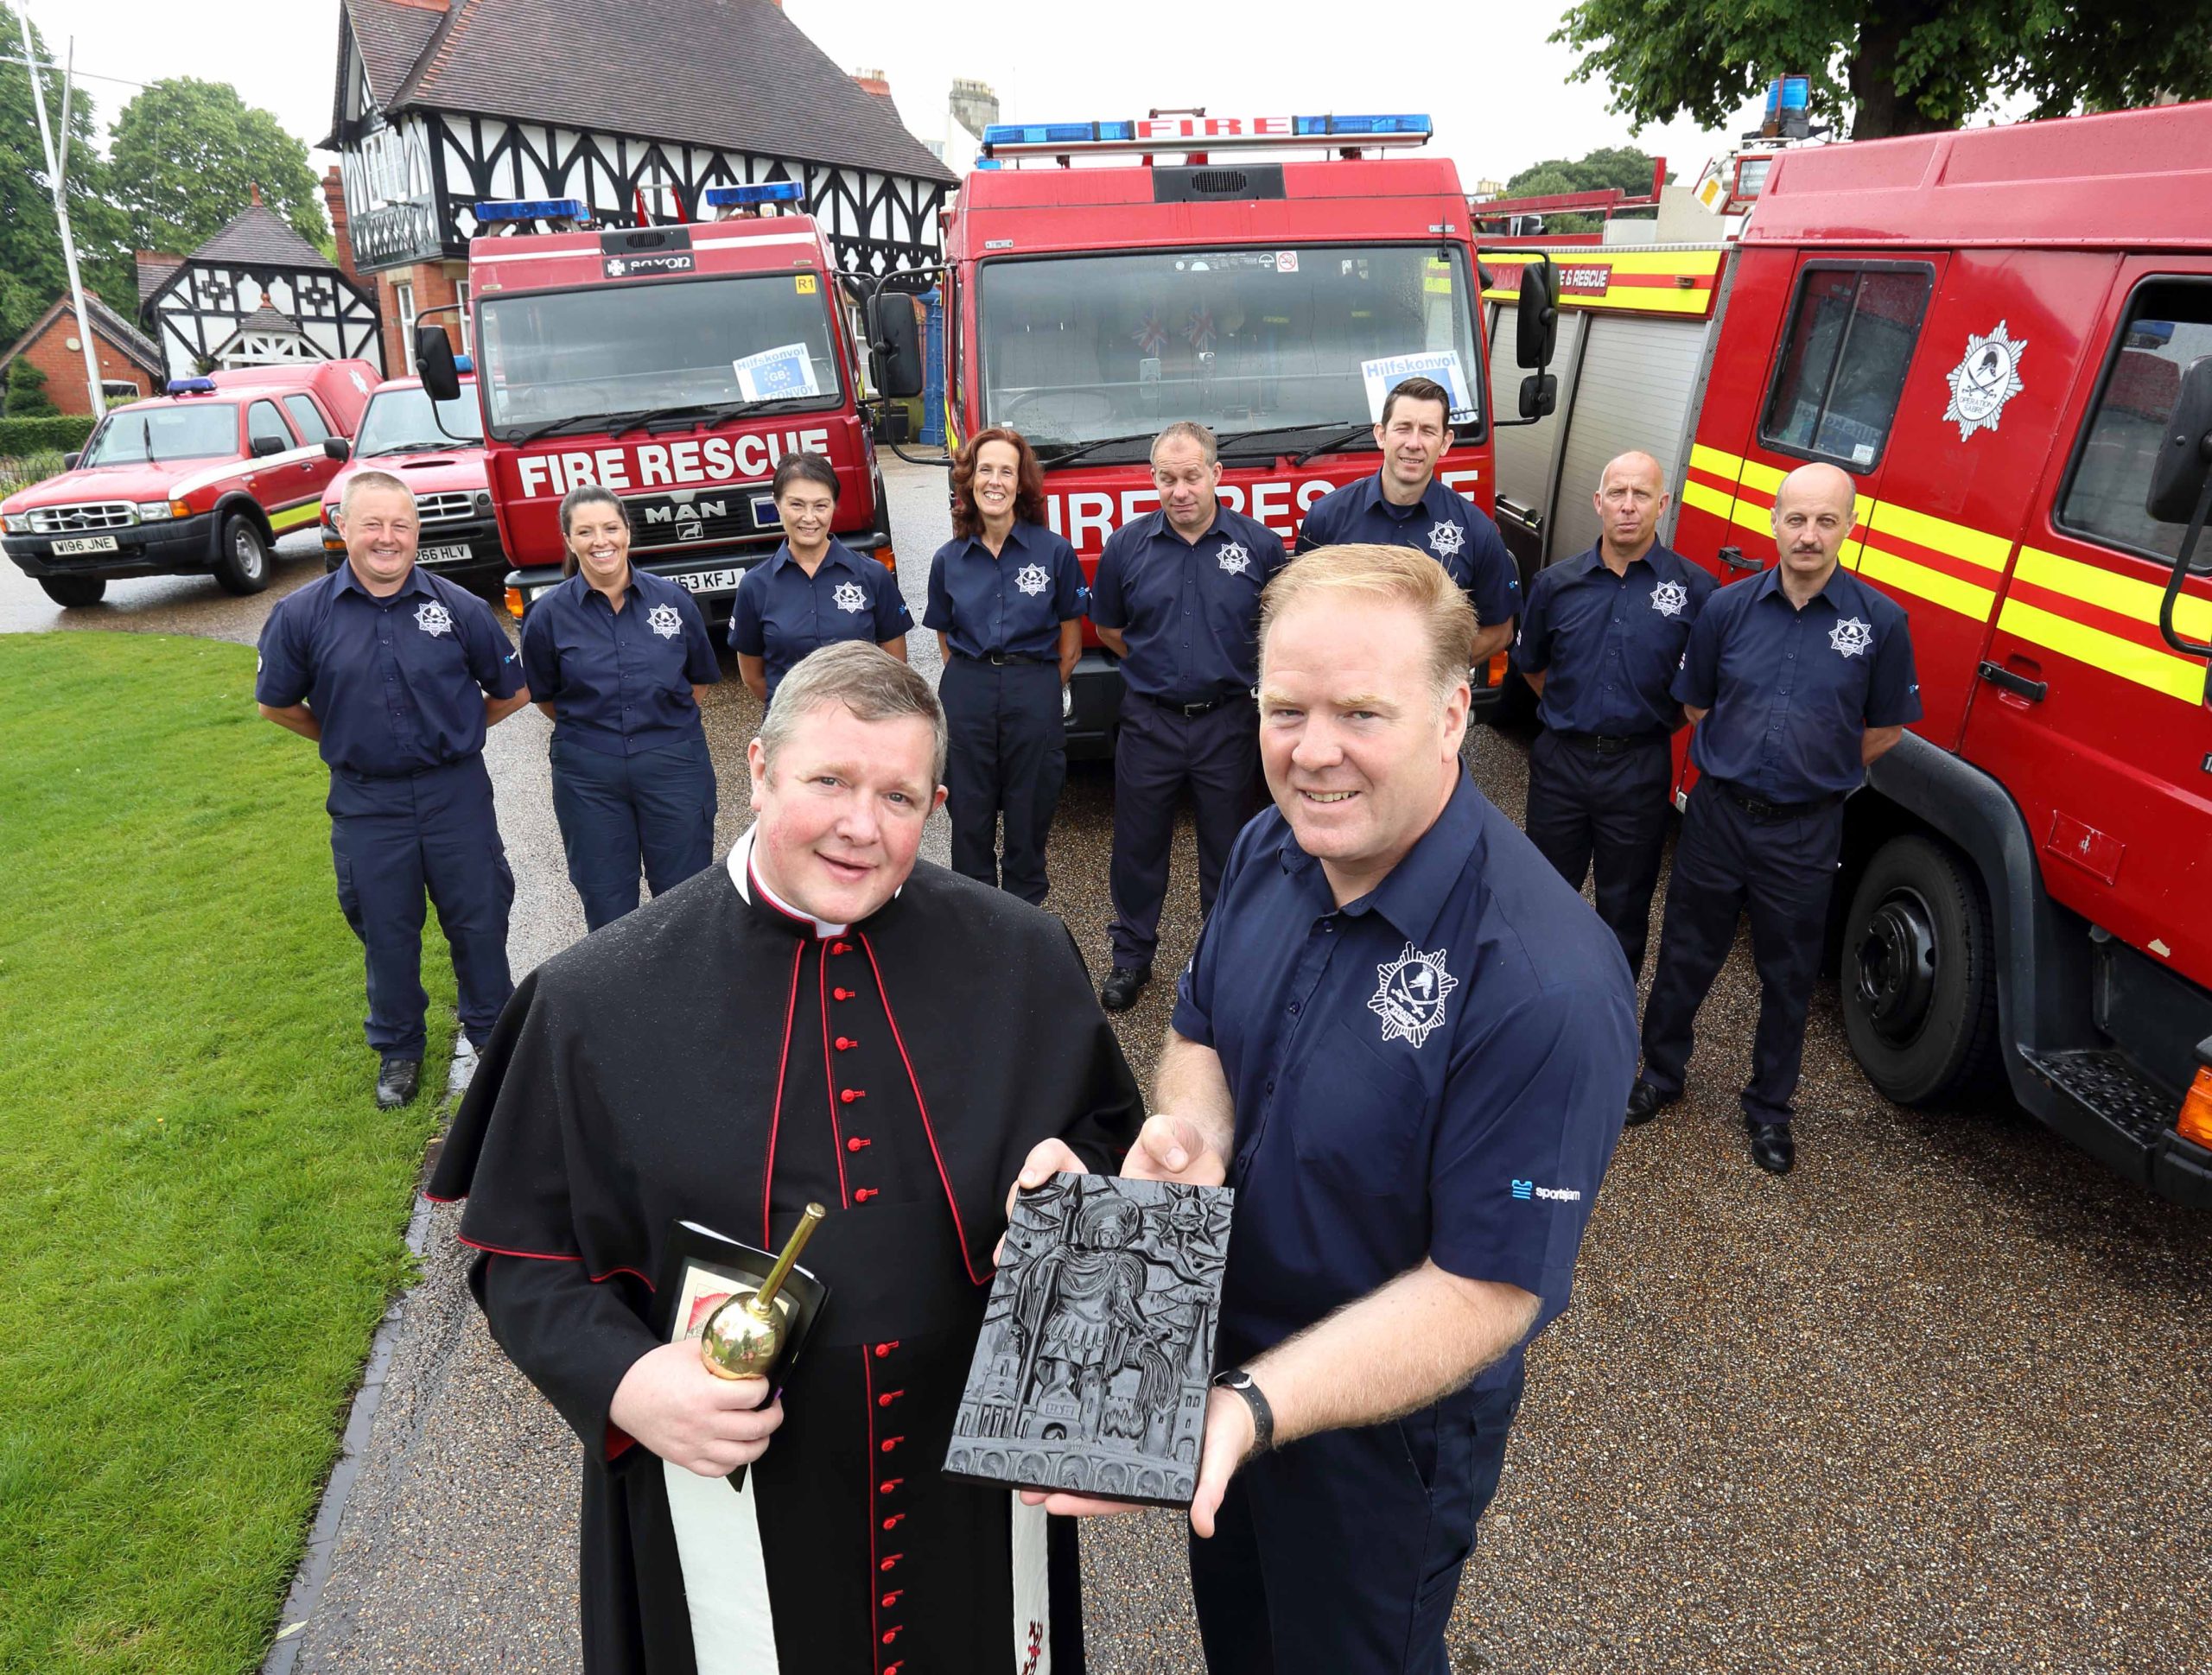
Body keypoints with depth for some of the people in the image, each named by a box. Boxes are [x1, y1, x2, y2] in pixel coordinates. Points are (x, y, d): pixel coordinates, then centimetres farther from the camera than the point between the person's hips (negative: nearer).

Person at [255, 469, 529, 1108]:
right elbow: (277, 702, 9)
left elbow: (511, 691, 6)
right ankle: (398, 1049, 32)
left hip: (456, 792, 0)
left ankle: (490, 1031, 30)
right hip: (366, 803, 1)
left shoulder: (459, 606, -6)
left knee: (478, 918, 9)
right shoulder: (302, 614, -5)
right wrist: (343, 740, 12)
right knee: (385, 931, 13)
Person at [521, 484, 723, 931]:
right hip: (589, 778, 0)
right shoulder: (548, 614, -3)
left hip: (674, 765, 0)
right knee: (607, 908, 10)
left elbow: (699, 680, 11)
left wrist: (665, 726, 6)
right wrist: (589, 729, 7)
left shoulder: (672, 599, -1)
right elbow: (545, 697, 9)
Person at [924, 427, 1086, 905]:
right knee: (969, 812, 9)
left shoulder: (1055, 551, -2)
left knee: (1029, 811, 8)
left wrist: (1043, 691, 4)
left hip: (1035, 690, -2)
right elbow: (946, 638, 13)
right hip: (966, 693, 2)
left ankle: (1027, 910, 25)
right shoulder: (949, 559, 4)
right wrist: (971, 683, 6)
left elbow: (1070, 641, 3)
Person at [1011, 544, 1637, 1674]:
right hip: (1222, 1350, 6)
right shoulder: (1269, 851, -12)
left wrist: (1249, 1407, -37)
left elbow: (1486, 1289, -28)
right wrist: (1187, 1130, -21)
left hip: (1388, 1425, -5)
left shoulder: (1549, 983, -34)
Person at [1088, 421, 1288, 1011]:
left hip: (1229, 722, -1)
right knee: (1138, 844, 10)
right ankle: (1131, 956, 27)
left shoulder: (1259, 544, -3)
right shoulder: (1126, 546, 0)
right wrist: (1160, 668, 7)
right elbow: (1108, 628, 12)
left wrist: (1234, 674, 1)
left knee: (1228, 849, 11)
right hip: (1149, 721, 1)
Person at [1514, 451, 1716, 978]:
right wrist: (1573, 714, 10)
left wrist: (1659, 723, 0)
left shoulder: (1695, 588, -5)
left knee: (1624, 904, 12)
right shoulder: (1556, 583, 1)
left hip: (1638, 770, -1)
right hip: (1559, 760, 2)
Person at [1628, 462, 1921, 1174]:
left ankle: (1770, 1106, 32)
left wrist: (1819, 770, 4)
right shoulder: (1728, 607, -4)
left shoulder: (1880, 621, -8)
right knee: (1685, 955, 14)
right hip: (1717, 813, 1)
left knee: (1789, 977, 13)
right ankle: (1661, 1072, 34)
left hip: (1804, 832, -1)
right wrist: (1741, 762, 4)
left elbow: (1887, 727, 4)